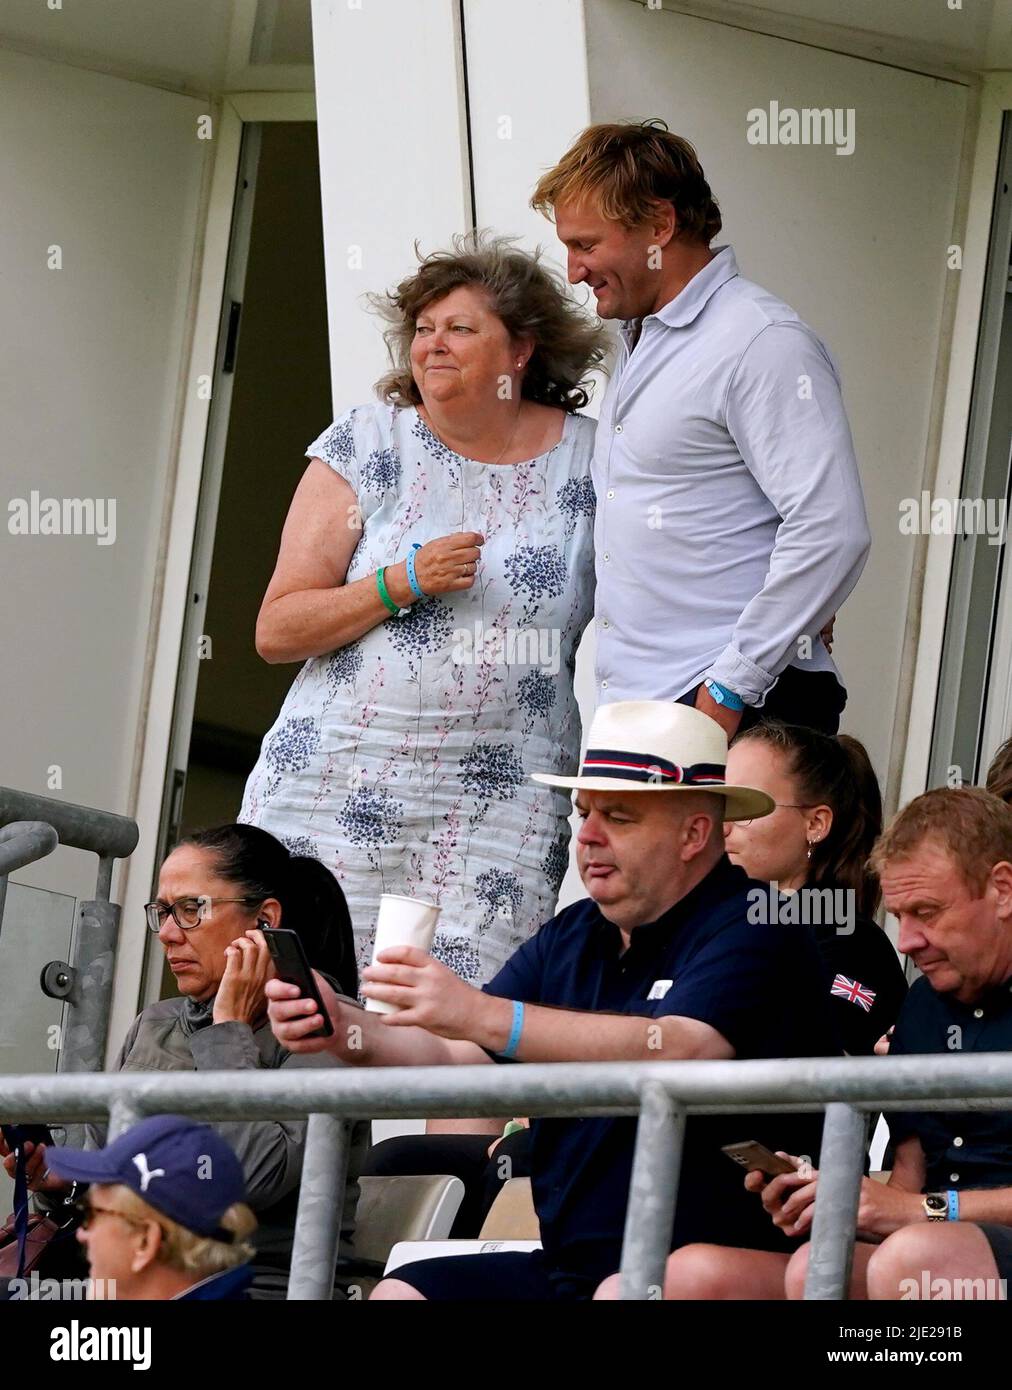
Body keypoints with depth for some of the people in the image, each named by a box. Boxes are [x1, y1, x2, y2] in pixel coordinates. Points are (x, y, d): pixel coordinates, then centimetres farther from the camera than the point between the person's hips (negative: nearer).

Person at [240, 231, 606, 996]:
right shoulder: (367, 443, 5)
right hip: (337, 781, 1)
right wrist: (401, 584, -9)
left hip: (503, 805, 0)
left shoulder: (589, 460, 5)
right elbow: (276, 631, 3)